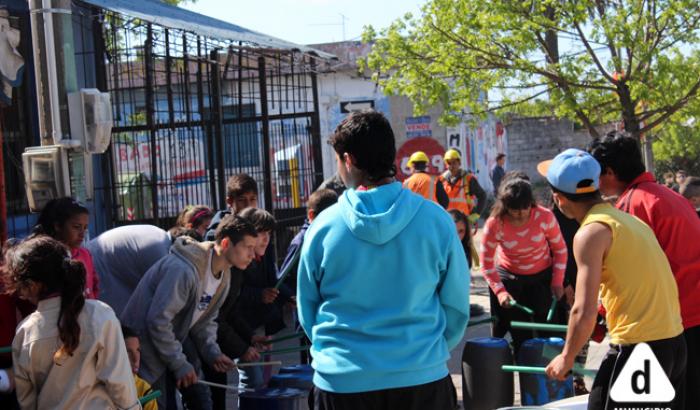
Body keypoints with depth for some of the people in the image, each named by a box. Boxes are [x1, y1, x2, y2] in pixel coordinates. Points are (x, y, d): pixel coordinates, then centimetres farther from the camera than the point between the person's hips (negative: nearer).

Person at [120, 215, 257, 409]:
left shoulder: (223, 276, 2)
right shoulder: (184, 270, -29)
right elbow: (158, 320, -28)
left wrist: (212, 352, -7)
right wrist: (180, 364, -21)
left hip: (172, 343, 9)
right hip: (144, 347, -9)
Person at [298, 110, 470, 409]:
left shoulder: (324, 226, -8)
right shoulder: (435, 220, -9)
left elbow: (307, 310, 3)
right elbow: (456, 306, -1)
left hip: (342, 382, 0)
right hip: (423, 378, 0)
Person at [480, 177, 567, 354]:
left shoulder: (545, 216, -20)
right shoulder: (494, 224, -22)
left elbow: (560, 249, -4)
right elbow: (487, 263, -13)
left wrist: (558, 281, -10)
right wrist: (500, 291, -23)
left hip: (542, 277, 1)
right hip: (508, 278, -1)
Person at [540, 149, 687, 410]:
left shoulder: (592, 232, -11)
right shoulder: (626, 219, 14)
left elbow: (584, 312, -16)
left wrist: (567, 358, -3)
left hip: (638, 349, -8)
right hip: (675, 342, 9)